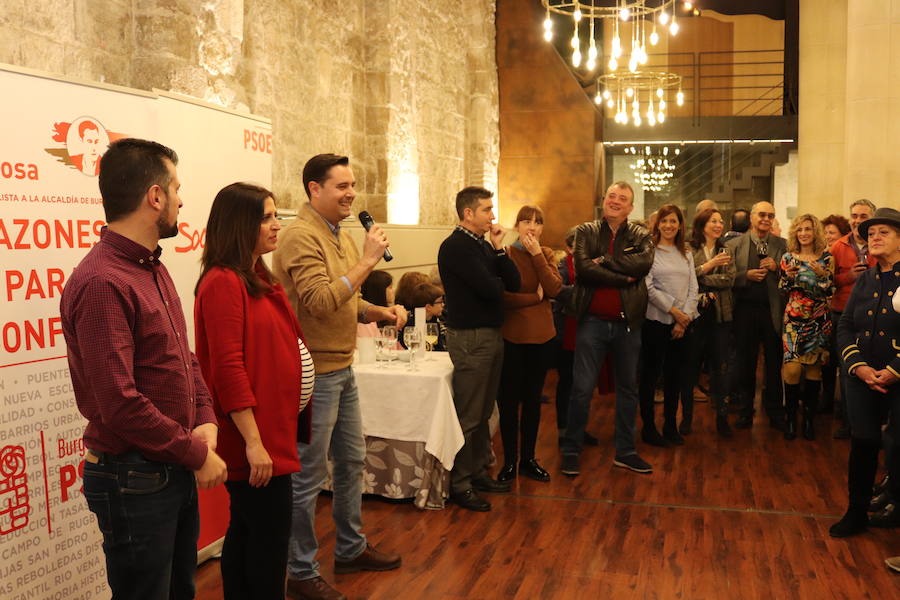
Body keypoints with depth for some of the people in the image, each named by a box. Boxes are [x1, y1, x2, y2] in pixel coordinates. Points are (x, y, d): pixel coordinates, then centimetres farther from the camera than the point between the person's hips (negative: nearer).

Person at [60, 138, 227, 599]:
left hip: (176, 470, 9)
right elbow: (120, 404, -26)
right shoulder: (102, 283, -22)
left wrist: (206, 421, -3)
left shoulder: (153, 269, 9)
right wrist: (197, 455, -16)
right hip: (133, 480, -9)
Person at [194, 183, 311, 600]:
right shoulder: (223, 282, -15)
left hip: (272, 427, 9)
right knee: (271, 535, -2)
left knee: (247, 530, 17)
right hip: (252, 434, -9)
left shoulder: (258, 279, 13)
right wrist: (253, 441, -22)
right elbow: (228, 367, -21)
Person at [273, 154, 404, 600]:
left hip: (342, 369, 9)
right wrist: (367, 261, -23)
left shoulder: (341, 236, 12)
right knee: (309, 476, 2)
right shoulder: (301, 236, -17)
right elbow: (319, 302, -26)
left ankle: (351, 548, 36)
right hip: (315, 373, -9)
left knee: (351, 462, 19)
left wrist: (380, 311, 2)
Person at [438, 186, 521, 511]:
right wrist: (500, 283, 1)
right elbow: (489, 289, -22)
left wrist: (499, 248, -5)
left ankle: (478, 471, 26)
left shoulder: (484, 245, 13)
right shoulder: (456, 247, -14)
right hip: (469, 337, -9)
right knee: (468, 415, -3)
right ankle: (459, 483, 7)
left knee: (483, 412, 16)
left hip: (491, 334, 9)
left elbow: (514, 283, 5)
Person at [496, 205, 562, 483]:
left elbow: (554, 289, -8)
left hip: (542, 335, 4)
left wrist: (537, 255, -13)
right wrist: (536, 297, -9)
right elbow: (501, 296, -16)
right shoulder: (505, 253, -6)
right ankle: (509, 462, 16)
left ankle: (528, 459, 24)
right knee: (509, 401, 4)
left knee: (533, 399, 12)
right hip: (511, 336, -4)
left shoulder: (546, 254, 8)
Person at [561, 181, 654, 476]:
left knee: (628, 388, 13)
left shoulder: (640, 236, 6)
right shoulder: (585, 232, 2)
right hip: (592, 321, -2)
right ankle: (571, 451, 14)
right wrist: (623, 278, -15)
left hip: (628, 322, 3)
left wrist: (604, 260, -17)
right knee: (582, 389, 1)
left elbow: (644, 263, -16)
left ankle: (625, 451, 26)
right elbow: (583, 268, -15)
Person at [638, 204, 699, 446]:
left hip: (682, 324, 5)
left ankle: (670, 426, 21)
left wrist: (685, 318, -5)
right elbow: (648, 287, -11)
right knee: (650, 374, 2)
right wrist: (673, 309, -13)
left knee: (675, 376, 10)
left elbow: (693, 289, 8)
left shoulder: (686, 255, 14)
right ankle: (648, 428, 11)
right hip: (655, 321, -5)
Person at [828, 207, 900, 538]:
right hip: (863, 377, 5)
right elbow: (845, 326, 7)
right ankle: (857, 513, 20)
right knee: (862, 445, 8)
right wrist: (859, 366, -7)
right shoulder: (865, 280, 9)